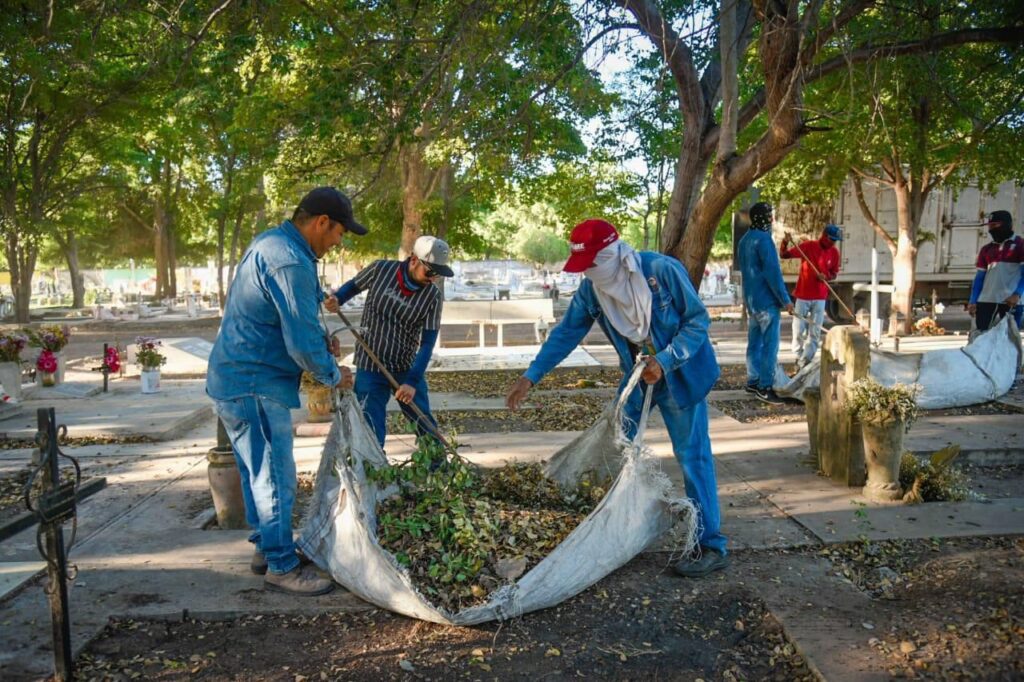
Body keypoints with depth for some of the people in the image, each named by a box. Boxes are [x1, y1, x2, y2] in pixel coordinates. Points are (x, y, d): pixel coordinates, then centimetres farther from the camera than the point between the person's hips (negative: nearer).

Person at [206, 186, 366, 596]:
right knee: (274, 477, -1)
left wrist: (321, 340, 12)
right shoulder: (290, 262, -22)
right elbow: (302, 342, -22)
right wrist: (334, 376, -6)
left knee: (260, 473, 20)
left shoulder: (271, 244, 12)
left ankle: (266, 547, 33)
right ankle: (281, 567, 10)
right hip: (255, 386, -11)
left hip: (236, 378, 11)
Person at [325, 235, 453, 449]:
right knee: (371, 430, -1)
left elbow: (428, 342, -12)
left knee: (425, 425, 11)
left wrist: (412, 381, -20)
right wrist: (337, 299, -12)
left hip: (407, 368, 1)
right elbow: (353, 286, 10)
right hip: (370, 367, -1)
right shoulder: (380, 269, -10)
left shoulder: (432, 296, -11)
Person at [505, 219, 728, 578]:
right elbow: (567, 332, -3)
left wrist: (664, 361, -29)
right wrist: (531, 376, -7)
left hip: (681, 373, -5)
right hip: (638, 373, 6)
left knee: (693, 456, -4)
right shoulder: (591, 288, -11)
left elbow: (698, 320, -19)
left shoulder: (663, 270, -26)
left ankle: (711, 546, 6)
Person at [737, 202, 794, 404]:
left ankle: (753, 382, 18)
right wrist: (785, 300, -15)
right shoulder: (763, 239, -15)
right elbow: (773, 272, -19)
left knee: (755, 342, 13)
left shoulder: (744, 240, 13)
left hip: (752, 299, 9)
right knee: (770, 345, -6)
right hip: (767, 300, -9)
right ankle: (765, 387, -6)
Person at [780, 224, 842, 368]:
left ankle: (805, 360, 11)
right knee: (799, 330, 2)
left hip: (820, 298, 3)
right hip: (803, 295, -3)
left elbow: (834, 273, 10)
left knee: (815, 332, 3)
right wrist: (785, 242, -30)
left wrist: (827, 277, -13)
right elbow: (784, 255, -9)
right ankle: (799, 357, 20)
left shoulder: (834, 252, 0)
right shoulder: (807, 245, -10)